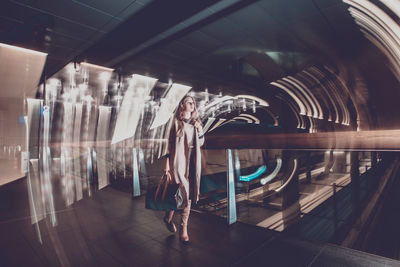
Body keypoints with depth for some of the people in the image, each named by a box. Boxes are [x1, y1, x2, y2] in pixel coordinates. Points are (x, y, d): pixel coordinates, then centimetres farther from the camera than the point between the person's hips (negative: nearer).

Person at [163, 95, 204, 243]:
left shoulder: (195, 122, 15)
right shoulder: (177, 121, 0)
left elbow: (201, 143, 17)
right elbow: (170, 142, -3)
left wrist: (200, 129, 1)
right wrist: (167, 162, -8)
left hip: (193, 160, 5)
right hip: (179, 159, -5)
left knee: (188, 193, 6)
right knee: (182, 192, -5)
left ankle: (183, 228, 17)